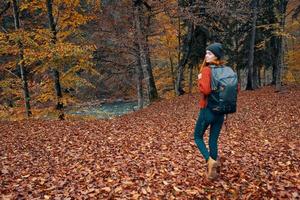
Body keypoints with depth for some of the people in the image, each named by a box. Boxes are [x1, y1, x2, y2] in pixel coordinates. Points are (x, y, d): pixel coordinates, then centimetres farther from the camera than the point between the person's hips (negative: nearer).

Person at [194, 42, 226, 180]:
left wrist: (200, 80, -12)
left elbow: (206, 90, -28)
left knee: (198, 137, 15)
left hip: (207, 110, -6)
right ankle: (212, 171, 21)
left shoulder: (207, 70, -15)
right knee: (213, 140, 15)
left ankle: (210, 160, -5)